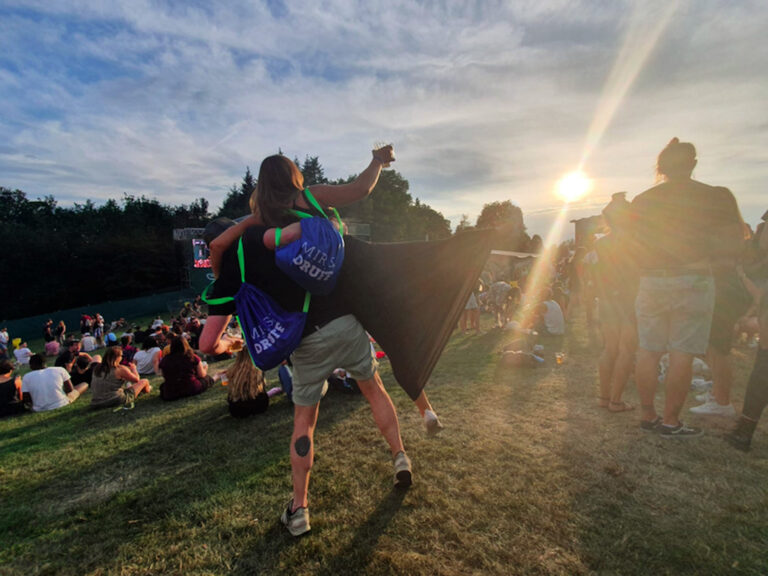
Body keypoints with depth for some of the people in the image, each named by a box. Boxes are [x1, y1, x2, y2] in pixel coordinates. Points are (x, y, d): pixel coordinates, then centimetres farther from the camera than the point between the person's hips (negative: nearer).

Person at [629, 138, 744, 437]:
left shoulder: (641, 201, 5)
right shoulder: (716, 196, -2)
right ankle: (670, 422, 10)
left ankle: (647, 415, 19)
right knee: (682, 354, 3)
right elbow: (731, 247, -2)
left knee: (648, 351, 9)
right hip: (693, 283, -3)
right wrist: (700, 250, 14)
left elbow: (632, 248, 6)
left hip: (651, 283, 3)